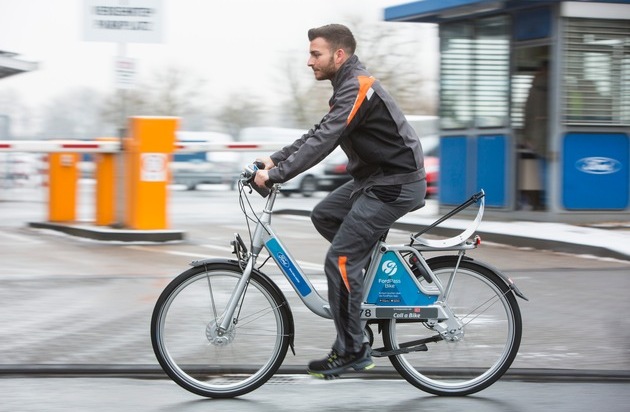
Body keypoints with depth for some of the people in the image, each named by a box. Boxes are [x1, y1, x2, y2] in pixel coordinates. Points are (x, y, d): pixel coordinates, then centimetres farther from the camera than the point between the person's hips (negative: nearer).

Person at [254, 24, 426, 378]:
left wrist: (276, 174, -25)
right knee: (324, 216, 16)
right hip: (374, 178, 10)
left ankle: (352, 352, -4)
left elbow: (324, 141, -26)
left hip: (395, 185, -10)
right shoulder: (351, 86, 13)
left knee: (340, 261, -10)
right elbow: (319, 133, 16)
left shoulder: (357, 88, -19)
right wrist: (274, 160, 8)